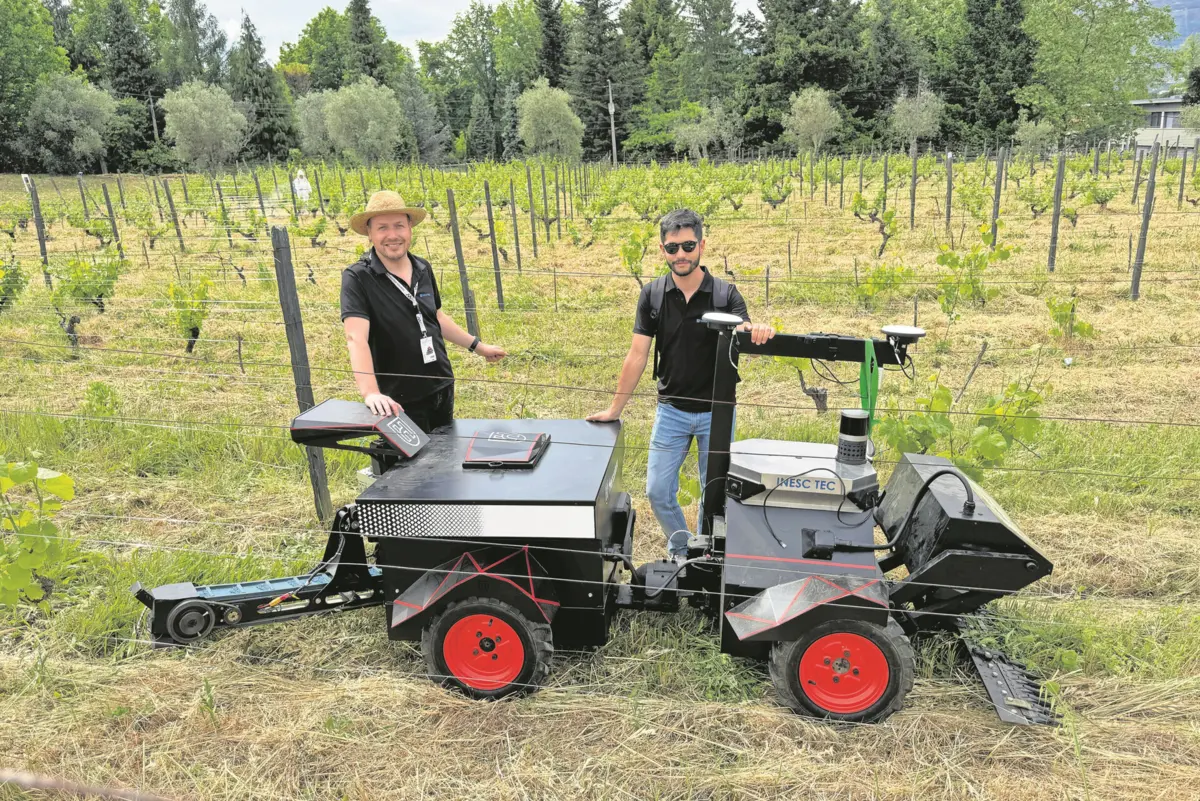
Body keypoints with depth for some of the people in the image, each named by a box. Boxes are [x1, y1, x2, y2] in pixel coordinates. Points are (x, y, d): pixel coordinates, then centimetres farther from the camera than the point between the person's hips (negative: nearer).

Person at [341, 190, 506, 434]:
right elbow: (356, 338, -29)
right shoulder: (357, 278, -17)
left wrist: (477, 346, 19)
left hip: (442, 388, 6)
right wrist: (370, 393, -43)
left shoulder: (423, 268, 2)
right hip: (401, 400, -6)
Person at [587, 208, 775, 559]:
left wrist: (758, 332, -49)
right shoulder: (652, 294, -6)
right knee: (658, 492, 5)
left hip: (716, 411, -1)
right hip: (671, 410, 2)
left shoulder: (725, 293, -11)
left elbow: (746, 342, -24)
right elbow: (637, 356, -4)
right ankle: (681, 553, 31)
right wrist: (615, 408, -4)